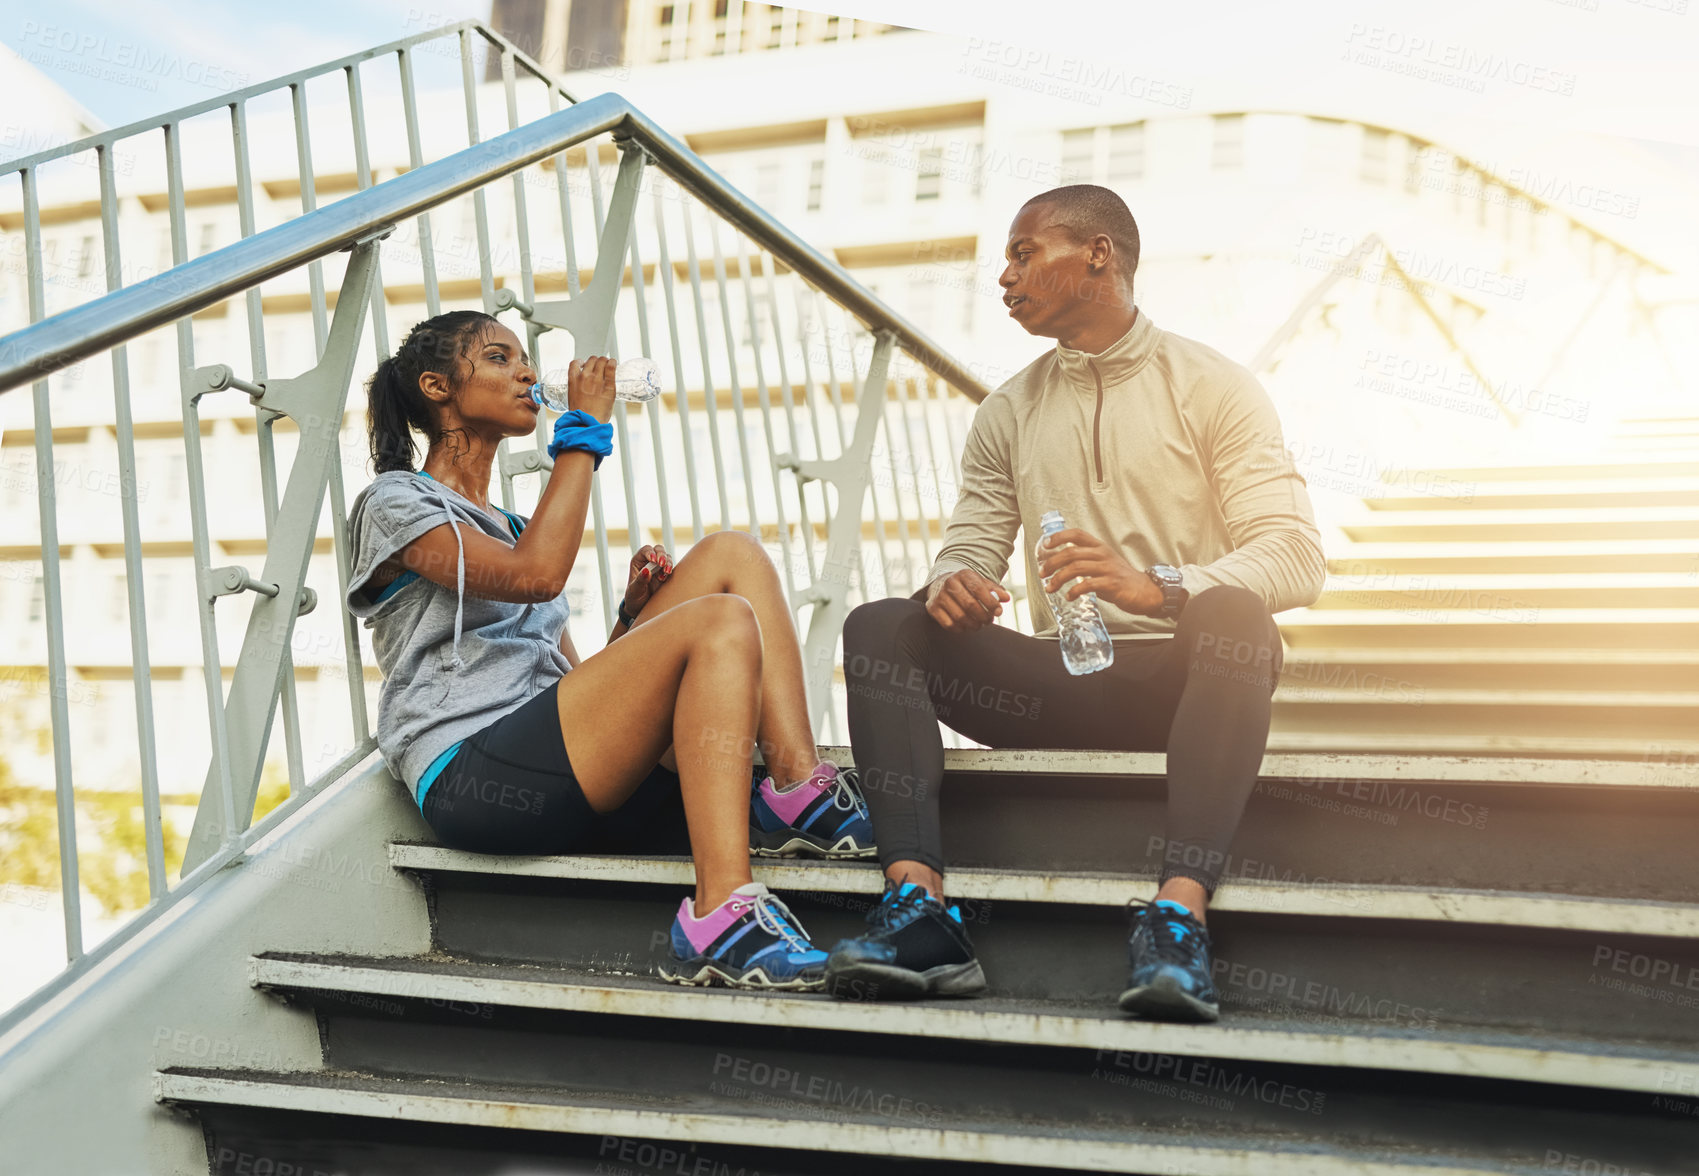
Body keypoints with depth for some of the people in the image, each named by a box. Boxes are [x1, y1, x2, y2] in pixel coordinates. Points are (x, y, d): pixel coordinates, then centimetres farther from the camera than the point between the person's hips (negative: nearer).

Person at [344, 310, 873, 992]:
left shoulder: (508, 527, 33)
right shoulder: (394, 503, 8)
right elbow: (536, 575, -12)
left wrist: (635, 615, 7)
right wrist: (584, 430, -4)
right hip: (472, 777, -8)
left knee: (732, 554, -2)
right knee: (720, 621, -26)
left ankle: (797, 794, -17)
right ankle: (720, 918, -39)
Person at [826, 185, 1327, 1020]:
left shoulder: (1210, 387, 3)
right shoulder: (1008, 414, 18)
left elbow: (1297, 556, -9)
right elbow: (969, 549, 12)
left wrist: (1155, 586, -28)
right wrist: (954, 584, -16)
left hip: (1183, 674, -4)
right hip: (1059, 683, 4)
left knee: (1231, 612, -36)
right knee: (879, 627, -17)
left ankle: (1178, 913, -50)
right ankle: (919, 904, -36)